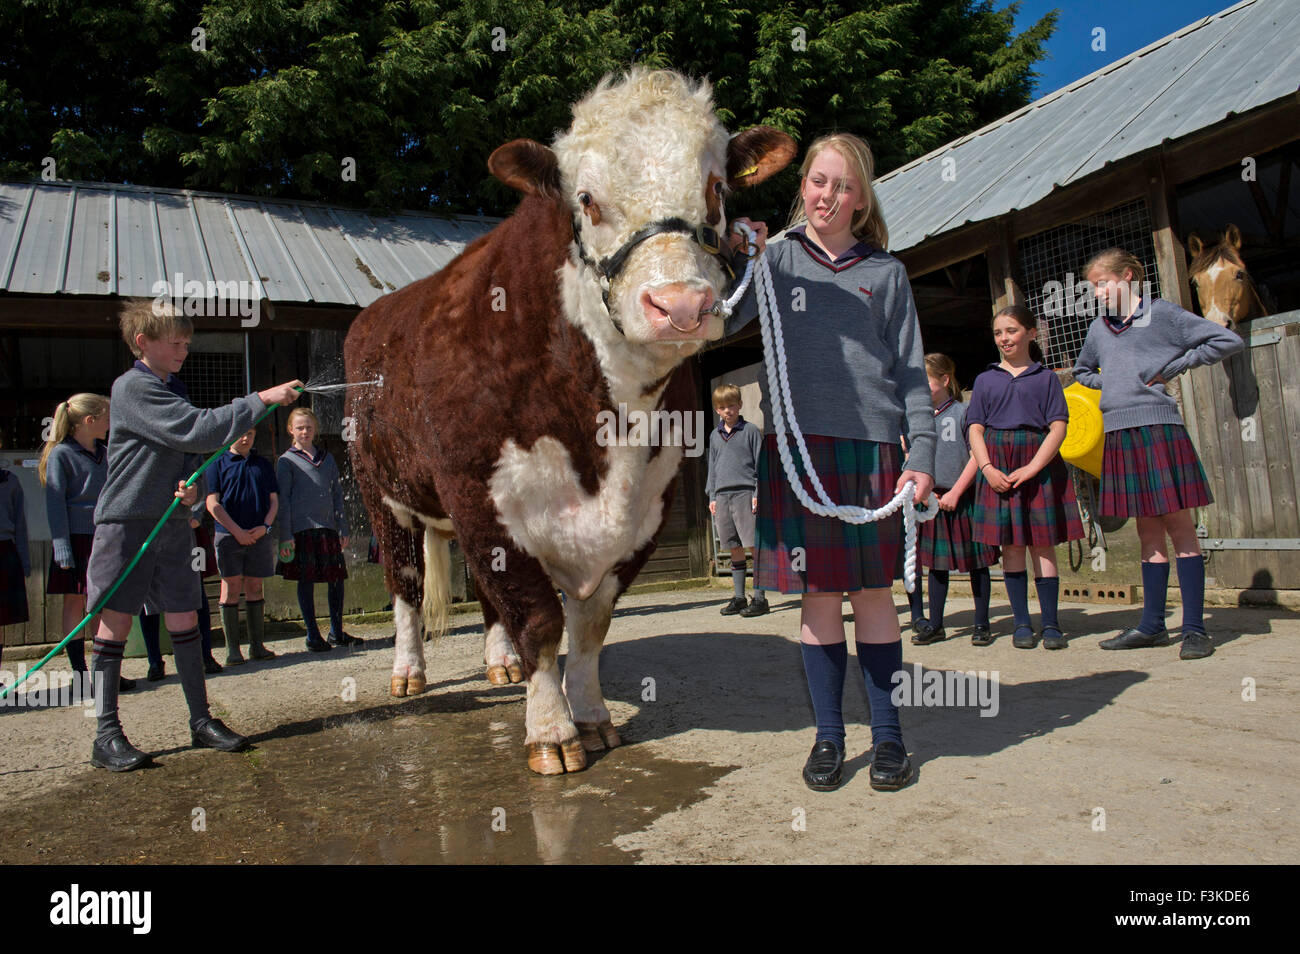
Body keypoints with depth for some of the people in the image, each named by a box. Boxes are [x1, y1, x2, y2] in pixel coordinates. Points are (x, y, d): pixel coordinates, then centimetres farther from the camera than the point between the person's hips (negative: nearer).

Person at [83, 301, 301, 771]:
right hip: (127, 521, -7)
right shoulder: (131, 387, -10)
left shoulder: (171, 389, 17)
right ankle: (106, 735, 6)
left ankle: (201, 720, 14)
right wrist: (260, 399, -22)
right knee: (116, 622, -1)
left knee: (184, 619, 7)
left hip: (173, 523, 7)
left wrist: (192, 484, -4)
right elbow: (196, 430, -22)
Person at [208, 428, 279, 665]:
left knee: (255, 588, 7)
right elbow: (212, 503, -3)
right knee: (231, 588, -2)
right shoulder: (219, 463, 4)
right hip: (229, 536, -3)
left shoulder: (263, 464, 14)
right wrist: (237, 531, -11)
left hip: (259, 536, 3)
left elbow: (274, 499, 12)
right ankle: (232, 649, 3)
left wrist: (265, 526, -5)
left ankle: (257, 645, 12)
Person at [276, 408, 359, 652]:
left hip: (328, 527, 4)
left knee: (337, 578, 4)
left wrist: (343, 528, 11)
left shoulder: (327, 458, 17)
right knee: (306, 580, 0)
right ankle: (312, 636, 10)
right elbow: (283, 500, -1)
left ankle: (337, 632, 17)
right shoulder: (286, 461, 3)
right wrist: (285, 536, -8)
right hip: (301, 528, -4)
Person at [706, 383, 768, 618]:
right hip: (723, 495, 5)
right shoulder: (715, 435, 16)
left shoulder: (750, 431, 2)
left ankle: (759, 598, -3)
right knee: (735, 548, 9)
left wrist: (758, 493, -8)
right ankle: (738, 596, 15)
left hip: (745, 492, -5)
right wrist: (712, 497, 13)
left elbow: (760, 463, 0)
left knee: (755, 545, -6)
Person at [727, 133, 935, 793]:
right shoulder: (777, 259, 10)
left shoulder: (885, 272, 12)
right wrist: (733, 259, -15)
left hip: (871, 444, 1)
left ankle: (888, 734, 17)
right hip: (796, 442, 0)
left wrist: (922, 454, 0)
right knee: (818, 593, 3)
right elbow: (718, 322, -2)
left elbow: (910, 370, 9)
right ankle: (828, 735, 15)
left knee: (873, 590, 4)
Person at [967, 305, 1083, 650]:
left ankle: (1050, 624, 5)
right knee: (1010, 546, 2)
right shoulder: (986, 379, 12)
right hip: (998, 466, 1)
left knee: (1043, 544, -1)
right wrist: (987, 468, -10)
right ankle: (1022, 623, 9)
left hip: (1039, 462, -1)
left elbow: (1058, 427, -2)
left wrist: (1032, 467, -15)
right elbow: (975, 428, 6)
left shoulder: (1045, 377, 7)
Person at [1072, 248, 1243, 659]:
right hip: (1119, 435, 5)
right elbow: (1082, 372, 33)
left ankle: (1194, 628, 1)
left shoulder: (1161, 313, 0)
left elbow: (1227, 341, -4)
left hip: (1158, 428, -5)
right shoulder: (1098, 328, 15)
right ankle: (1151, 625, 15)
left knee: (1179, 525, -3)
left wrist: (1171, 368, -5)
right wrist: (1112, 384, 14)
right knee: (1148, 532, 10)